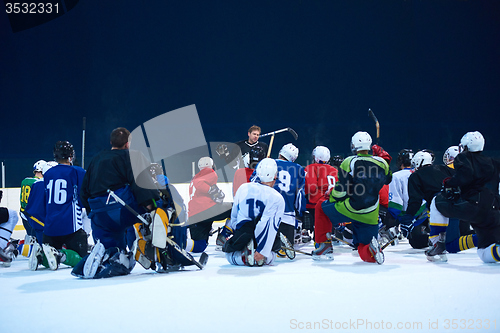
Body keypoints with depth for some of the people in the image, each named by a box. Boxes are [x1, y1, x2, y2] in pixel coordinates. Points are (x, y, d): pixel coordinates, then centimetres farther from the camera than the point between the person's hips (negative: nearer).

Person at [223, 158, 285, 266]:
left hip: (242, 233, 1)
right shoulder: (277, 198, -10)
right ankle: (264, 257, -7)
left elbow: (234, 216, 12)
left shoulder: (243, 188, 3)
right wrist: (262, 251, -22)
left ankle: (244, 257, -9)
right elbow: (271, 227, -20)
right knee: (270, 257, 31)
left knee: (230, 256, 27)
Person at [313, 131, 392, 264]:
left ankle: (325, 246, 19)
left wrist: (331, 199, 11)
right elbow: (387, 182, 20)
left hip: (349, 210, -3)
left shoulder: (349, 162, -8)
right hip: (370, 217, 3)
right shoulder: (382, 163, 3)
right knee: (364, 249, 16)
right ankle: (371, 251, -21)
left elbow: (341, 190, -7)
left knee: (321, 207, 23)